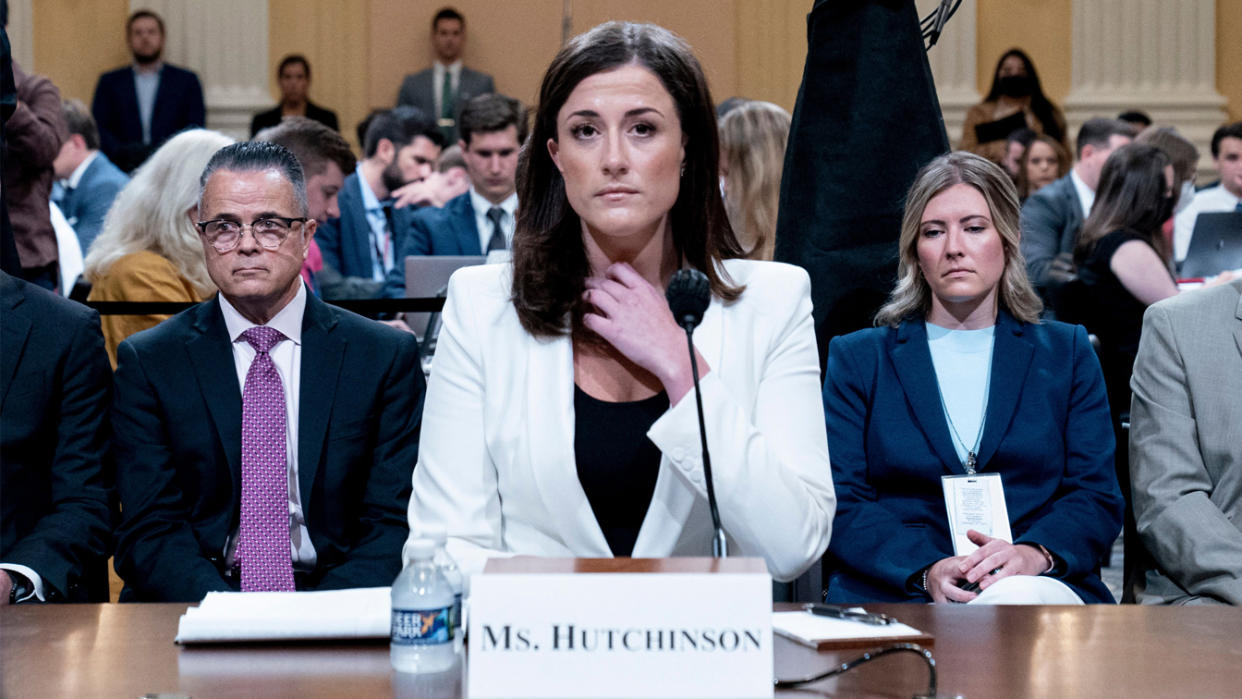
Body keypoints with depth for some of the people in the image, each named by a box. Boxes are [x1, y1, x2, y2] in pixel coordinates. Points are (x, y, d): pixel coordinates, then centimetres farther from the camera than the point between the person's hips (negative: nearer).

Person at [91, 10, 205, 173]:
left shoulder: (187, 81, 16)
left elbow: (196, 129, 7)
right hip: (124, 170, 1)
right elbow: (98, 128, 9)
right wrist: (124, 153, -9)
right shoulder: (109, 82, 18)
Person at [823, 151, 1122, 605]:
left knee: (1019, 601, -37)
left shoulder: (1067, 354, 19)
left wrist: (1035, 553, -15)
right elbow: (841, 506, 5)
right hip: (894, 596, -1)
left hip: (1037, 587, 1)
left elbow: (1098, 498, 9)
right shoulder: (857, 358, 16)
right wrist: (928, 570, -15)